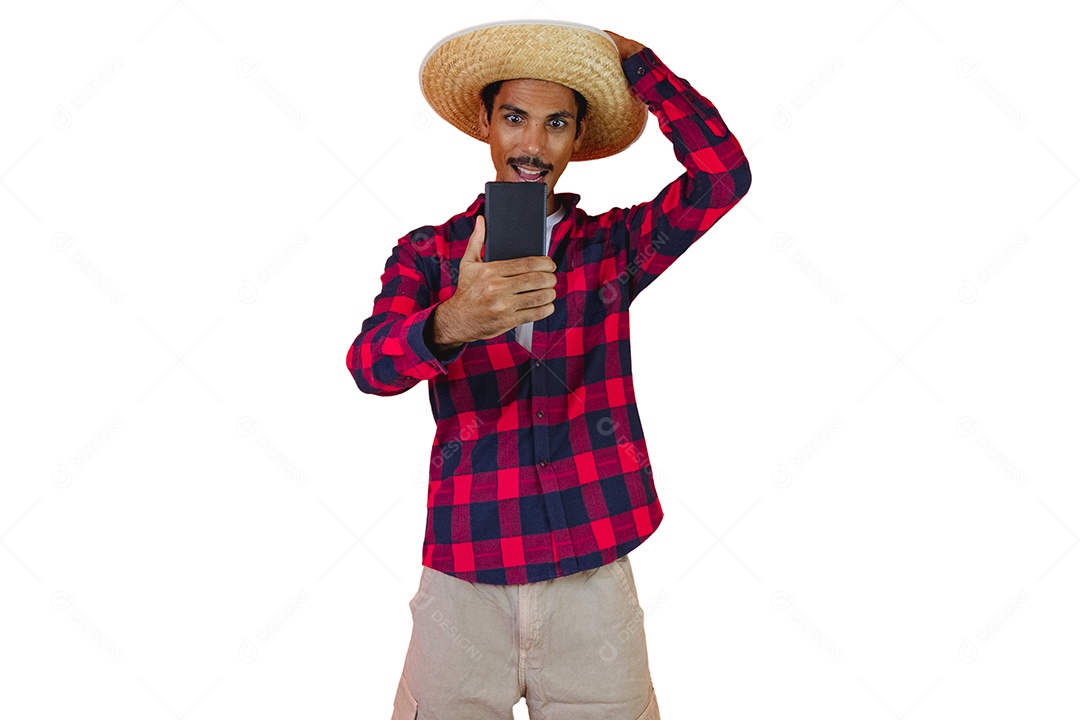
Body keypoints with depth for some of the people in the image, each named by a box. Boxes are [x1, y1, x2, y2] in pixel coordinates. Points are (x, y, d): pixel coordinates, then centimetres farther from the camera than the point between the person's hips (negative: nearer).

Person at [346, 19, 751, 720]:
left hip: (593, 574, 1)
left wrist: (630, 57, -3)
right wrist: (453, 322, -36)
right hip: (464, 580, 0)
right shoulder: (426, 254, 3)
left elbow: (724, 176, -9)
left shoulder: (612, 246, 5)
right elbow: (370, 364, -15)